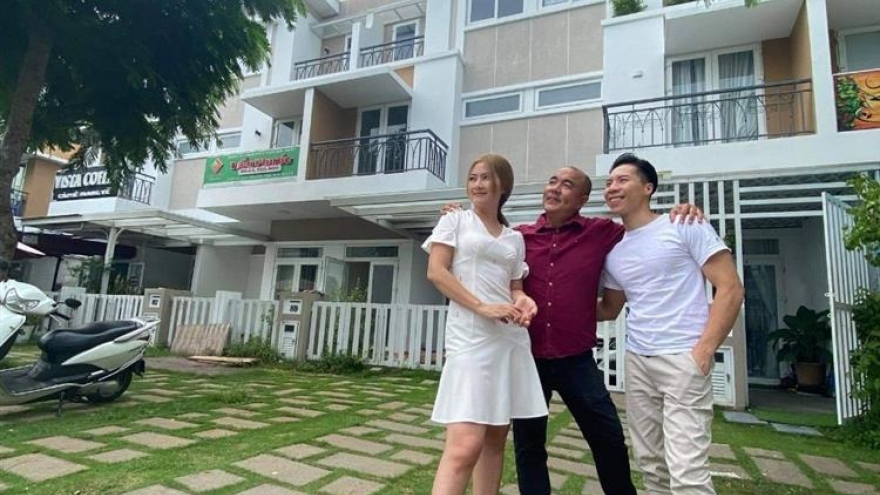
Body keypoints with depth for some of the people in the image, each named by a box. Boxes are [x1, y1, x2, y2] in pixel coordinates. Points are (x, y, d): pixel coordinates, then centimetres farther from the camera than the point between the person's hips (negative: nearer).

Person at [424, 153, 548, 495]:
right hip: (470, 336, -6)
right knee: (465, 444, -15)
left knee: (496, 437, 11)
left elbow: (514, 286, 19)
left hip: (511, 338, 6)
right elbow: (436, 272, -4)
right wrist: (482, 306, -15)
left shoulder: (515, 238, 18)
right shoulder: (455, 221, 6)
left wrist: (523, 301, -6)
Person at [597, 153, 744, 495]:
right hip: (636, 362, 6)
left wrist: (704, 351, -14)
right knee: (651, 464, 14)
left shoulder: (685, 226, -3)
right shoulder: (613, 252, 14)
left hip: (682, 359, -6)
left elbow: (731, 289, -7)